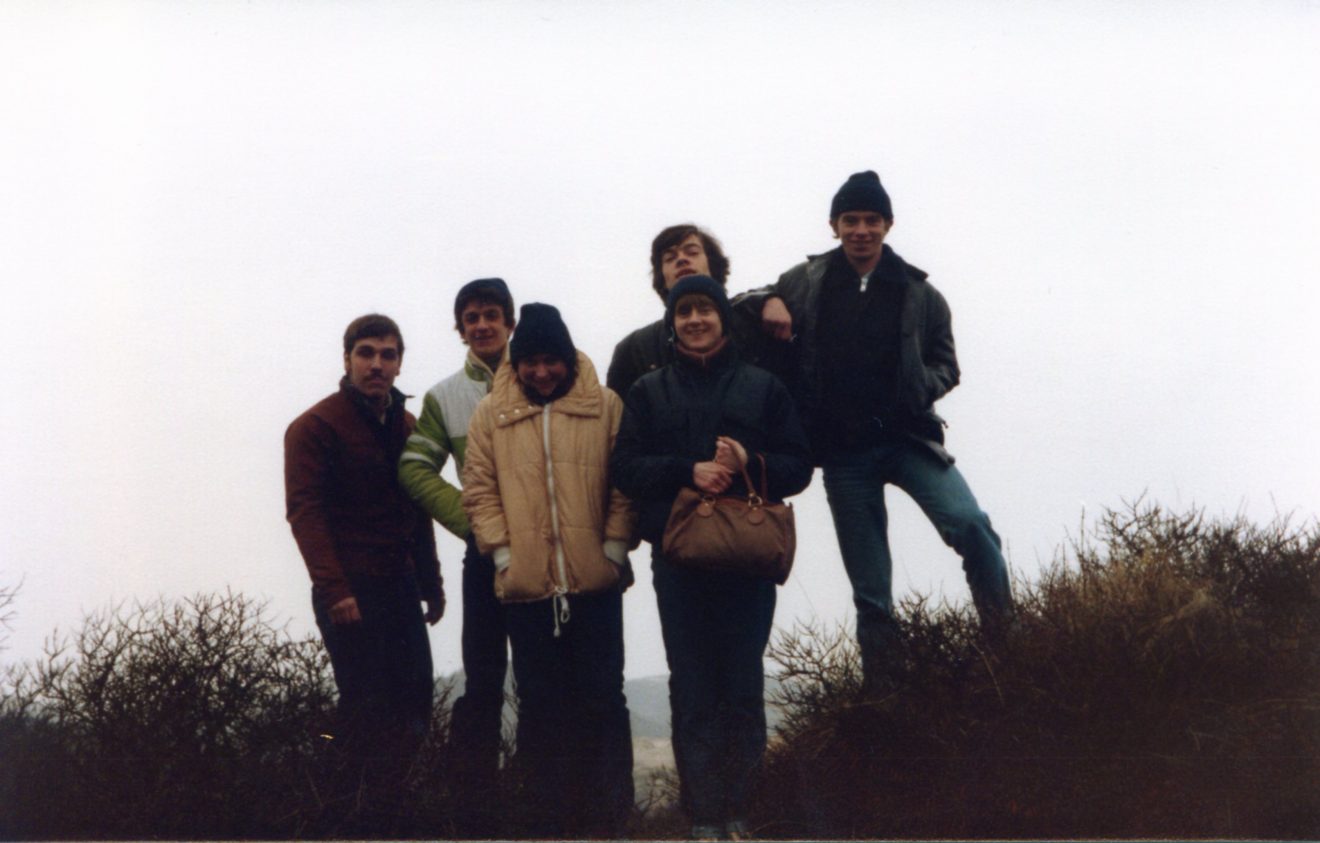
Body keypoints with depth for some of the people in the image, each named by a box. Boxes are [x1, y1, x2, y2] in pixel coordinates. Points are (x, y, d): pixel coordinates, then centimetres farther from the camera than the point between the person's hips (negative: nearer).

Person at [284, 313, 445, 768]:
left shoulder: (406, 426, 15)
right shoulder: (314, 427, -6)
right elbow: (305, 512, -14)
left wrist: (431, 585, 16)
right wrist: (334, 590, -22)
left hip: (400, 587, 7)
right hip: (350, 592, -7)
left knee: (415, 703, 6)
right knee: (368, 707, -8)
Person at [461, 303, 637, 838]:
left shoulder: (606, 407, 3)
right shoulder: (490, 414, 6)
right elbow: (479, 489, 4)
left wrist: (615, 547, -5)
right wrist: (503, 553, -4)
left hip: (595, 582, -1)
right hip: (525, 587, 1)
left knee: (602, 698, 4)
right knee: (539, 704, 8)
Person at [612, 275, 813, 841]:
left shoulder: (763, 387, 12)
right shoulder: (649, 392, 13)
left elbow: (798, 466, 6)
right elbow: (625, 468, 2)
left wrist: (750, 464, -13)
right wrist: (688, 471, -13)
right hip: (677, 560, 0)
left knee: (743, 686, 0)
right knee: (692, 689, -2)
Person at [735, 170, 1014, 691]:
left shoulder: (918, 293, 5)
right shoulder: (806, 282, 7)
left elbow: (946, 365, 11)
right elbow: (741, 304, 17)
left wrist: (919, 389, -12)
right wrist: (765, 303, -6)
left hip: (907, 438, -1)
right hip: (843, 452, 1)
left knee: (968, 523, -25)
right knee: (870, 589, 5)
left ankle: (1006, 636, -11)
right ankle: (882, 689, 13)